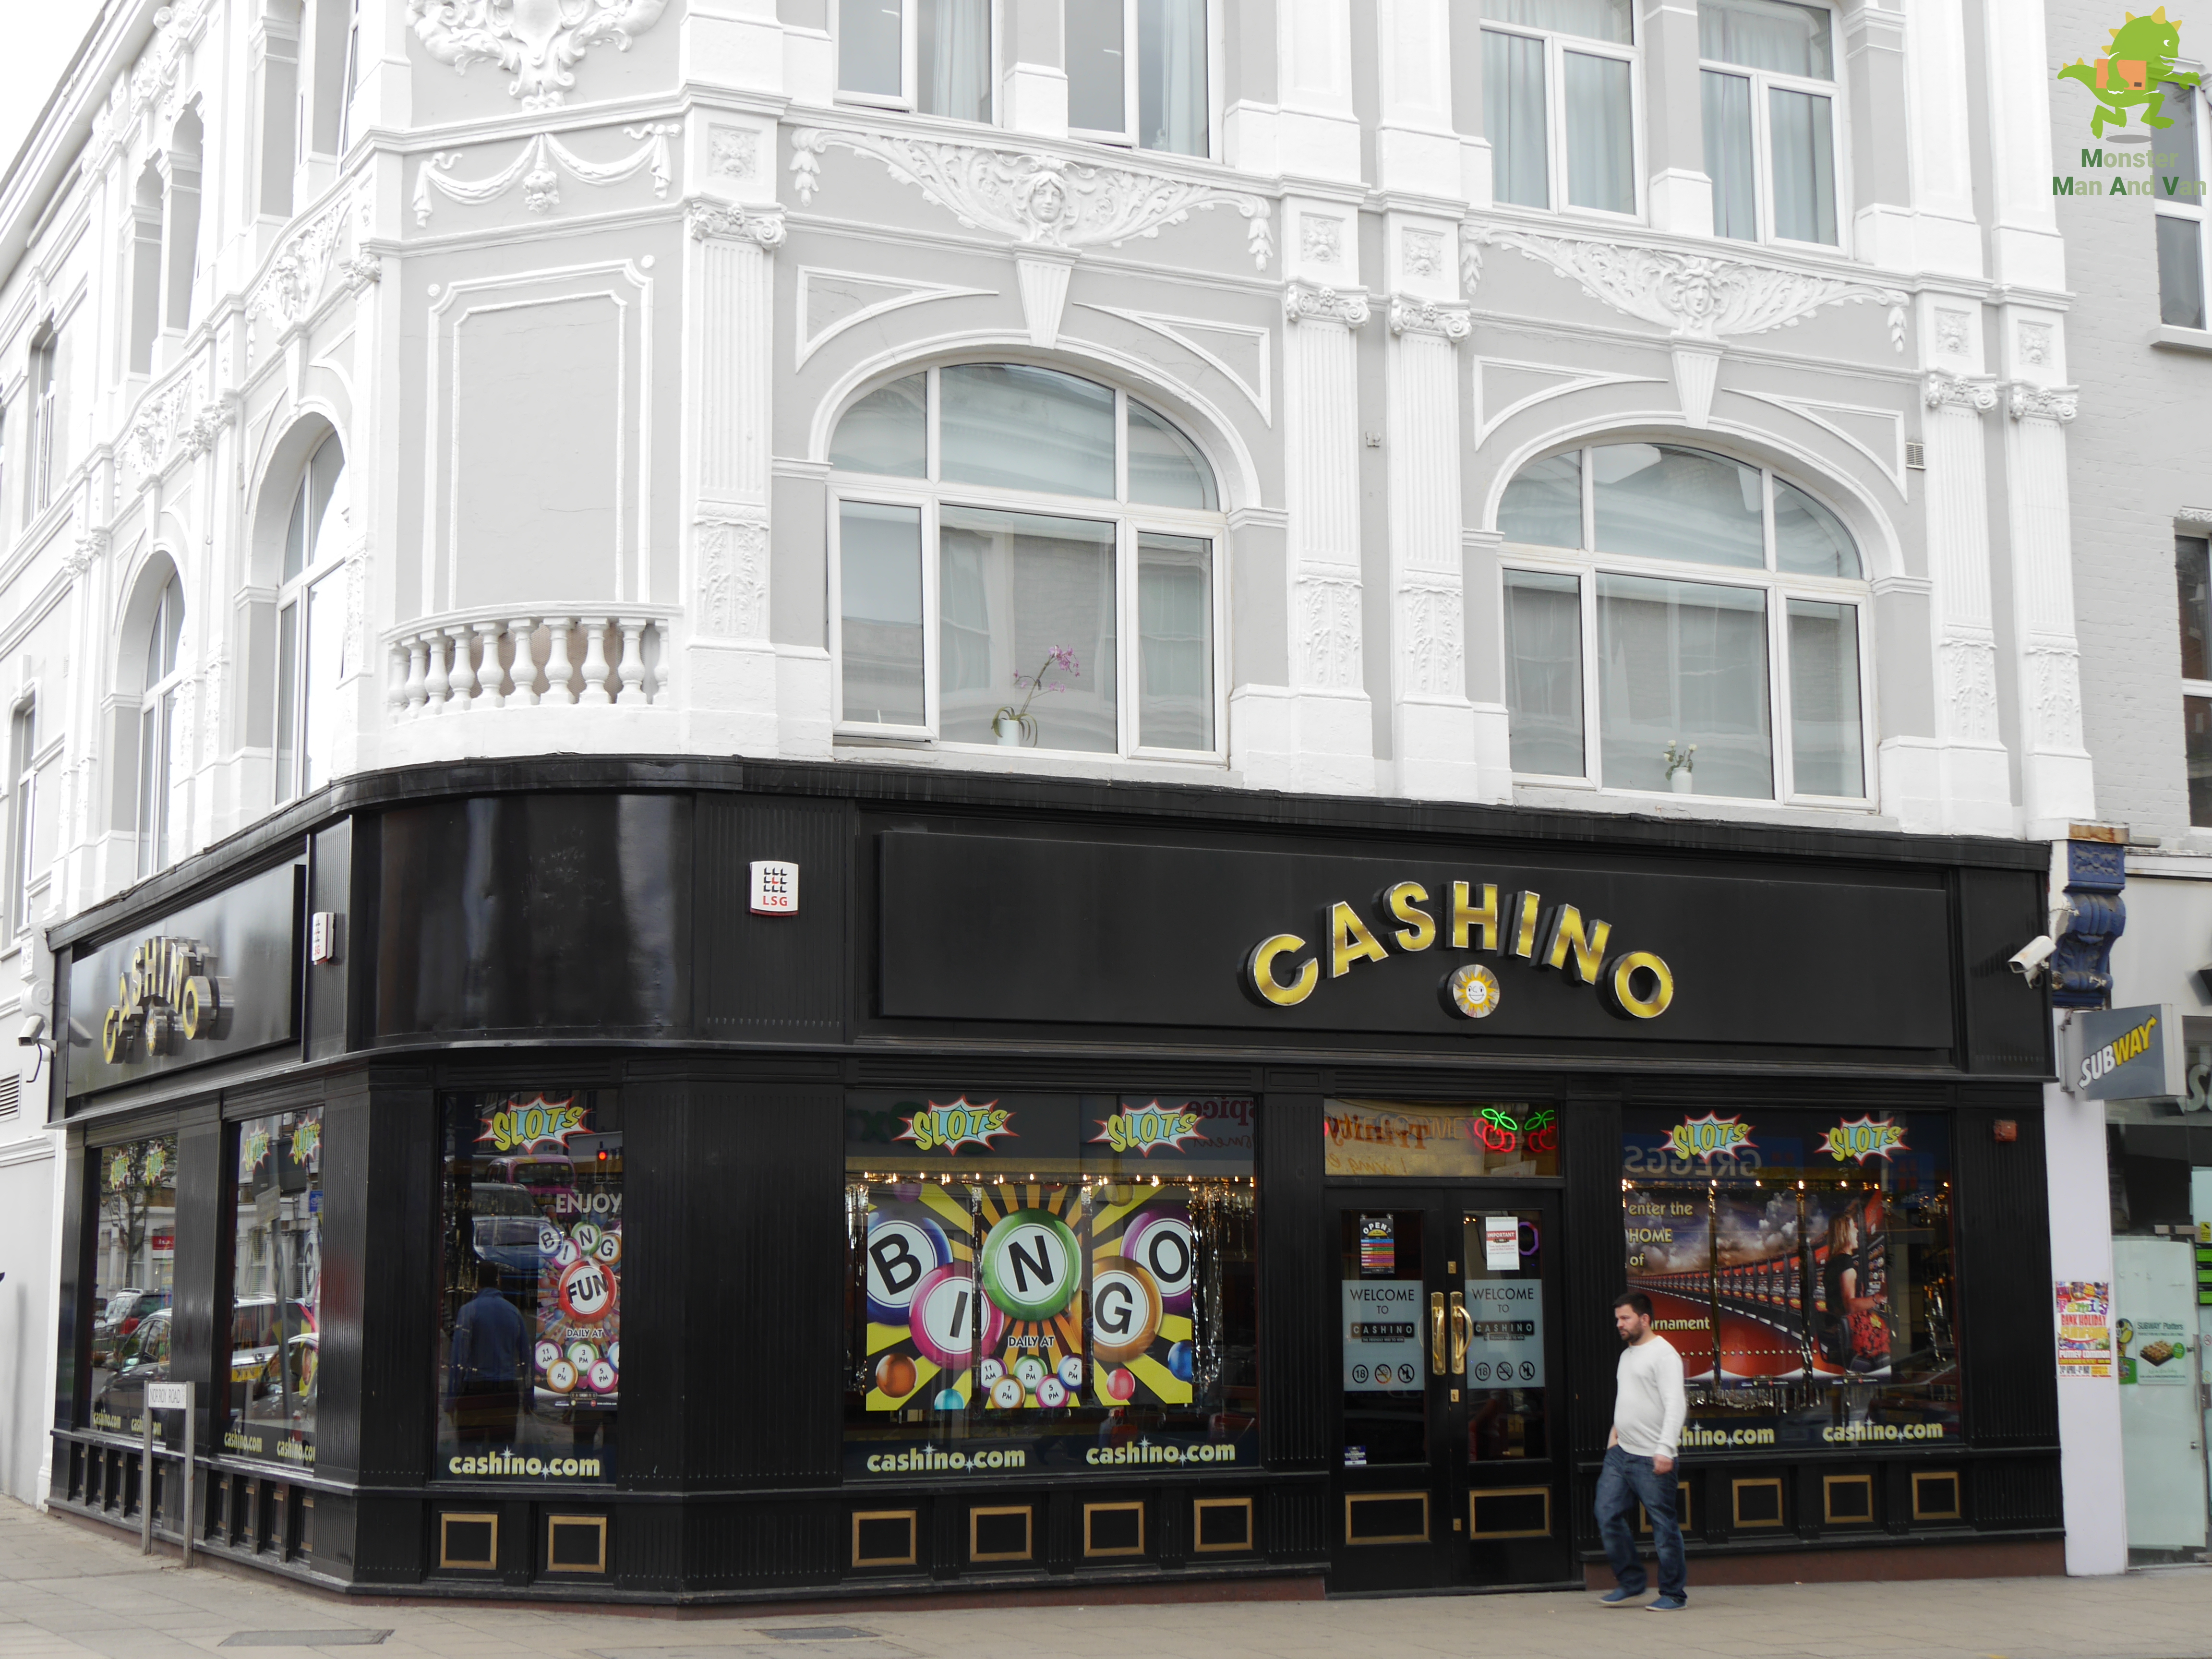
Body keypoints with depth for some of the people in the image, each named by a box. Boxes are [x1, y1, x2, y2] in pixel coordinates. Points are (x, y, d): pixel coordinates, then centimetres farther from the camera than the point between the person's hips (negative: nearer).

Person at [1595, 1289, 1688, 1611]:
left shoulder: (1663, 1354, -9)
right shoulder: (1627, 1354, 19)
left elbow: (1675, 1404, -17)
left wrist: (1665, 1450, -24)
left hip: (1652, 1459, -9)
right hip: (1620, 1453, 9)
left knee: (1664, 1525, -3)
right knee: (1608, 1515, 4)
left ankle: (1674, 1594, 7)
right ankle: (1630, 1583, 15)